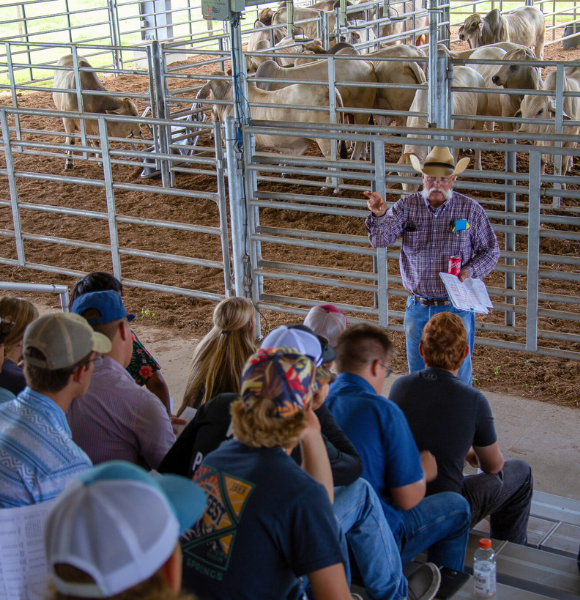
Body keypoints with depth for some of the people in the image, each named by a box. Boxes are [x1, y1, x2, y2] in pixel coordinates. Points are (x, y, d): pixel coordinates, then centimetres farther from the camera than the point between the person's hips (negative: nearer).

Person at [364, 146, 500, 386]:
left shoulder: (470, 209, -3)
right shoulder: (407, 206, -1)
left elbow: (491, 251, 3)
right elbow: (380, 239, -12)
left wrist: (470, 271, -15)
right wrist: (379, 215, -33)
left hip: (457, 308, -2)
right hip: (418, 308, 2)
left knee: (458, 376, 6)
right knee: (417, 376, 14)